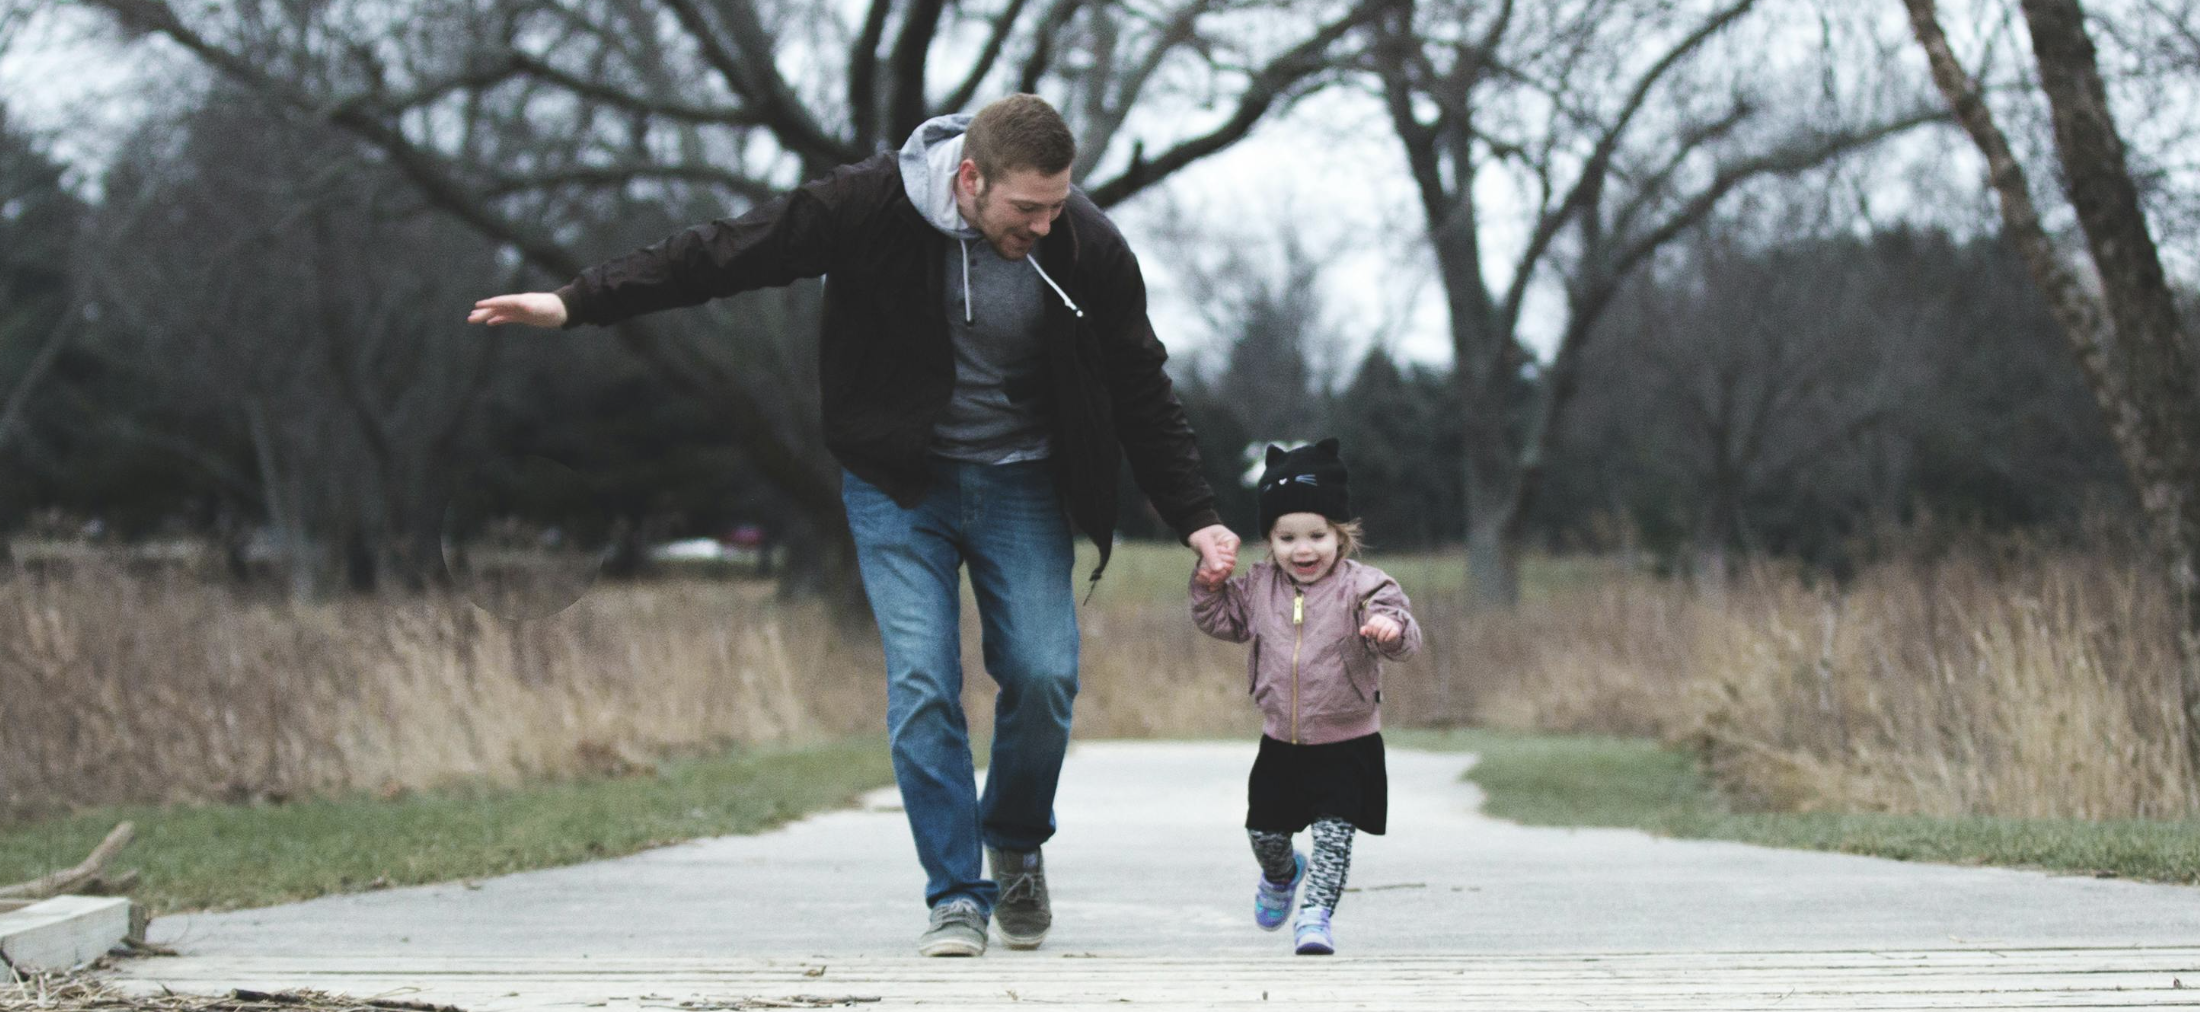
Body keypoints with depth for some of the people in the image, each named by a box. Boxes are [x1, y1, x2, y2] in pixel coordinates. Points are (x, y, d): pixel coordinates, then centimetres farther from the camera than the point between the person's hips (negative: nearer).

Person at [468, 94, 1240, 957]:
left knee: (1044, 676, -10)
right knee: (922, 685, -13)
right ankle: (956, 896, -4)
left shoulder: (1086, 249, -15)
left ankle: (1016, 845, 18)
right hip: (898, 486, -1)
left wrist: (1195, 517, -2)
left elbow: (1142, 394, -1)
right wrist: (576, 303, -13)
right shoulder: (874, 206, -20)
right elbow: (726, 253, -12)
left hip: (1020, 487, 1)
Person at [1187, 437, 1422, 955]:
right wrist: (1209, 587, -3)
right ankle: (1281, 875, 46)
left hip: (1347, 744, -4)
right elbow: (1224, 620, 16)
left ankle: (1316, 913, -3)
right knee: (1265, 830, 15)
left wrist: (1391, 629, -47)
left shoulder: (1361, 586, -13)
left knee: (1334, 831, -12)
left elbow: (1402, 636, -24)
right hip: (1281, 743, 5)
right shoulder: (1260, 587, 2)